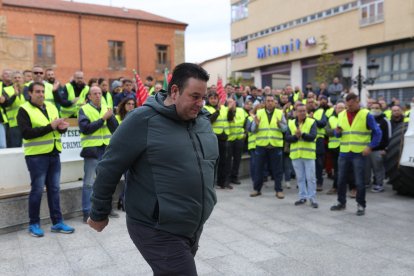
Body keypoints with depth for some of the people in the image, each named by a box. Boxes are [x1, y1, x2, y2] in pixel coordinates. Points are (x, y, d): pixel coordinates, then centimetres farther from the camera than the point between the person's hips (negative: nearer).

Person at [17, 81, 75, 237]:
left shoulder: (51, 107, 11)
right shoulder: (24, 110, -7)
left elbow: (58, 129, 16)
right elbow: (26, 133, -19)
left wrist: (62, 128, -9)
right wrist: (50, 127, -25)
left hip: (53, 154, 6)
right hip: (36, 156, -6)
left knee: (54, 189, 10)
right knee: (37, 190, 3)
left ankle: (57, 222, 18)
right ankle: (34, 224, 19)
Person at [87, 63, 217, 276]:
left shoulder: (203, 120, 4)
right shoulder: (143, 120, -17)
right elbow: (110, 168, -10)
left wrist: (207, 201, 23)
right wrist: (99, 214, -2)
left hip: (193, 228, 7)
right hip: (158, 230, -7)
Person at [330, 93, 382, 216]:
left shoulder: (366, 115, -4)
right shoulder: (341, 115, 9)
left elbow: (377, 132, -4)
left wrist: (370, 146, -14)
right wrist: (337, 132, -7)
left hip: (359, 154, -4)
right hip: (344, 153, 4)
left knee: (359, 182, 0)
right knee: (341, 180, 11)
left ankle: (361, 205, 14)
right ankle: (341, 203, 25)